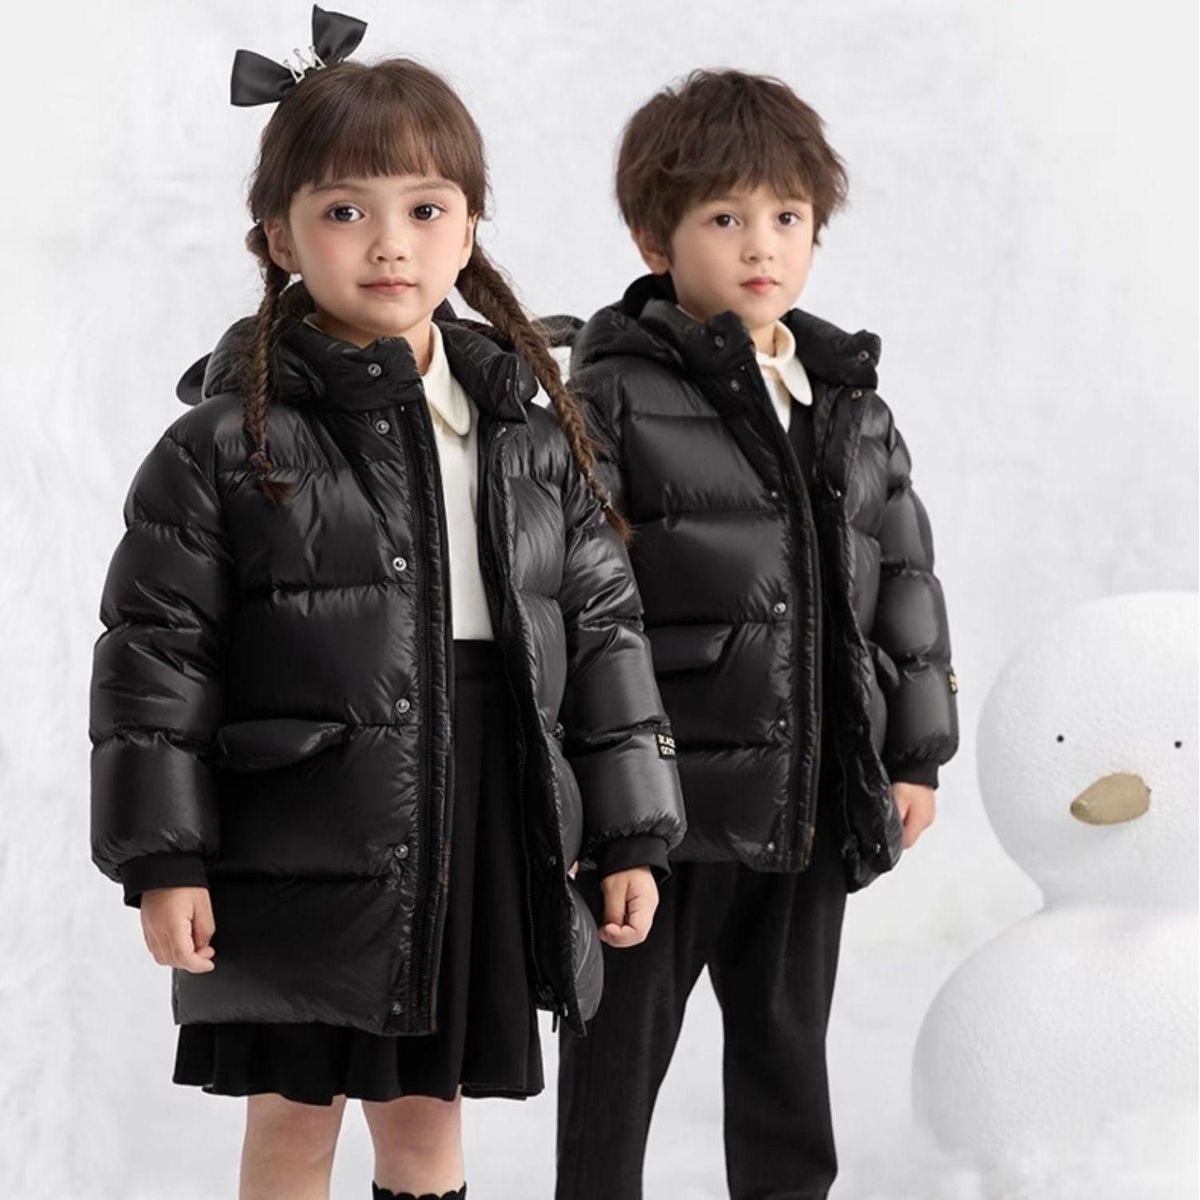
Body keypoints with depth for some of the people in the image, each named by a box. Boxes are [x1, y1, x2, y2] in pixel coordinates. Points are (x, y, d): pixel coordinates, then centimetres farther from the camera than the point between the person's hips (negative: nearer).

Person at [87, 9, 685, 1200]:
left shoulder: (529, 440, 6)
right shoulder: (226, 449, -7)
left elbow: (602, 627, 10)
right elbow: (155, 653, -7)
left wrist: (629, 835, 8)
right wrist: (161, 860, -10)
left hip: (477, 855, 3)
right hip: (300, 863, -3)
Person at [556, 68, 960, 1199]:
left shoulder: (850, 405, 10)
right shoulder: (616, 399, -8)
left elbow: (907, 581, 15)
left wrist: (917, 756, 12)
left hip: (815, 804, 5)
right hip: (664, 803, -5)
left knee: (789, 1045, 17)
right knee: (621, 1049, 7)